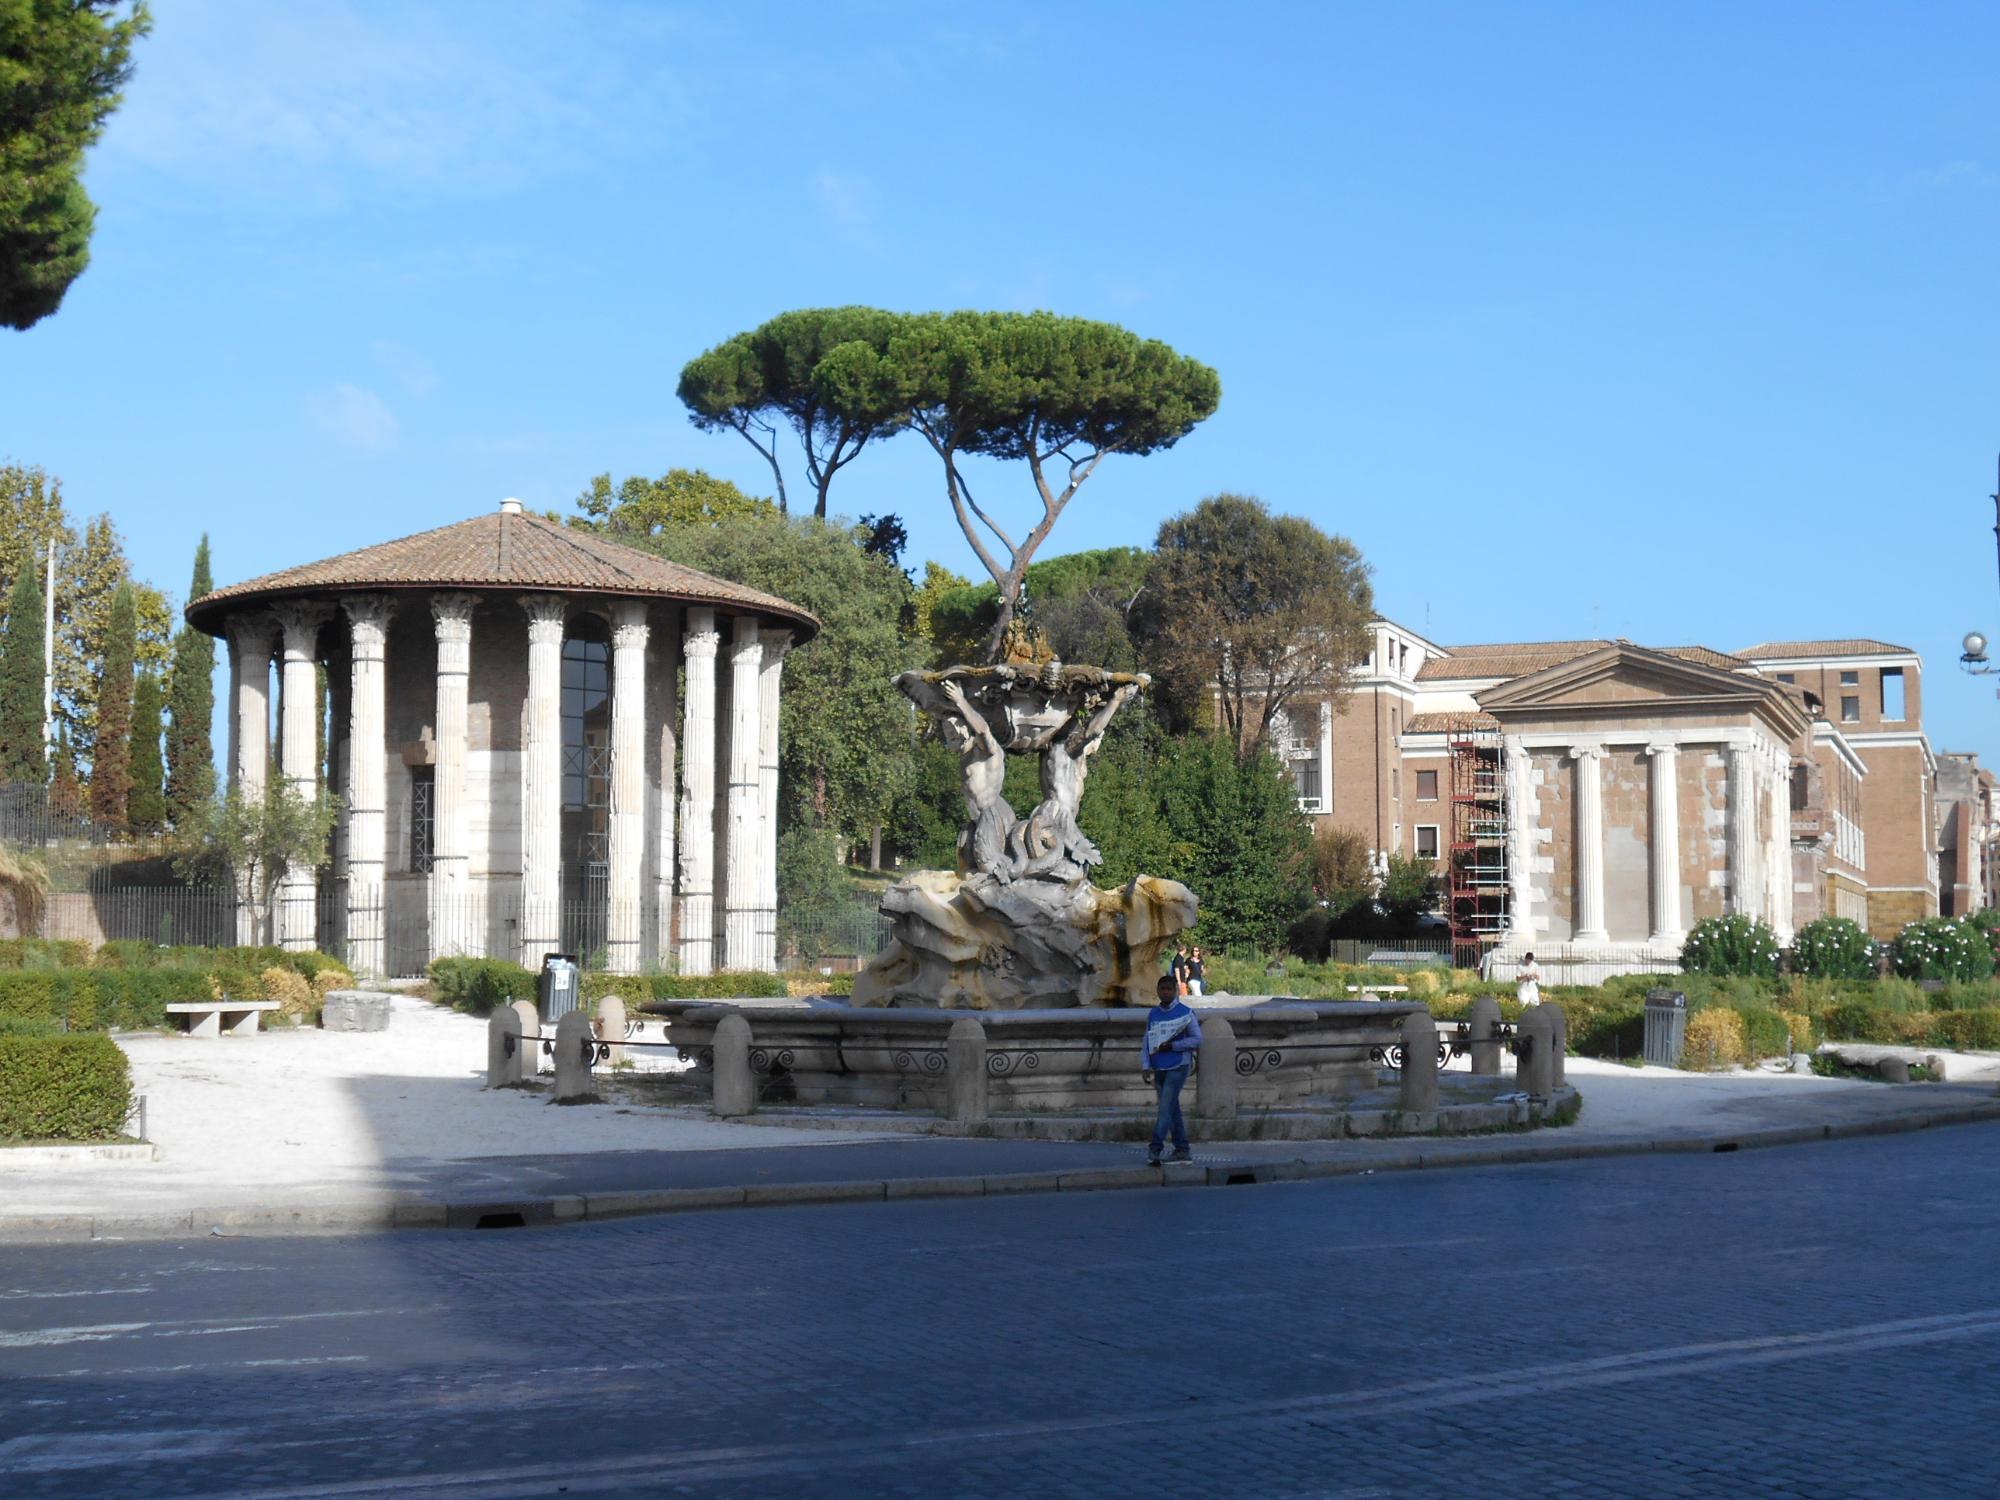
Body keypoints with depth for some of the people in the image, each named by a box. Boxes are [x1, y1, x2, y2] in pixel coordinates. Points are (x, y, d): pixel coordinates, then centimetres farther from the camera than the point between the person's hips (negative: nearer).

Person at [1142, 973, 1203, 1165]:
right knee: (1172, 1109, 10)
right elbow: (1146, 1041, 12)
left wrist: (1172, 1046, -14)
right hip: (1159, 1068, 6)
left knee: (1166, 1108, -14)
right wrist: (1145, 1066, 1)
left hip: (1178, 1067, -6)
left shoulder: (1185, 1013, -3)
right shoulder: (1152, 1014, 11)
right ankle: (1182, 1149, 16)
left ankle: (1154, 1149, -18)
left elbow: (1197, 1039, -5)